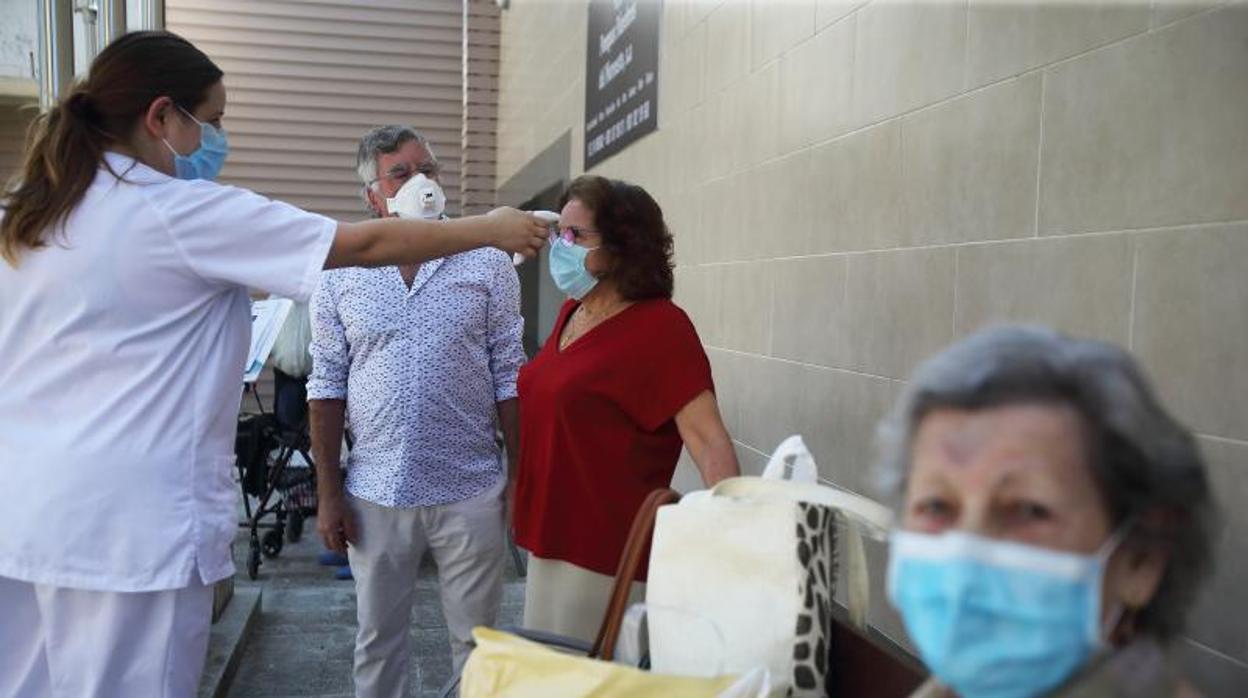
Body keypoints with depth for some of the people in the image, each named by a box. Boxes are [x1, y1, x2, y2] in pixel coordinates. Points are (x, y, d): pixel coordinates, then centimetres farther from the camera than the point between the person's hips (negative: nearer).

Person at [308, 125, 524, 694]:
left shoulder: (488, 265, -1)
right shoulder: (340, 273, 2)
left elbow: (509, 378, 2)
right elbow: (327, 387, 4)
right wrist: (328, 492, 1)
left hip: (471, 492, -1)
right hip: (376, 494, 1)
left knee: (478, 643, 12)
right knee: (377, 643, 16)